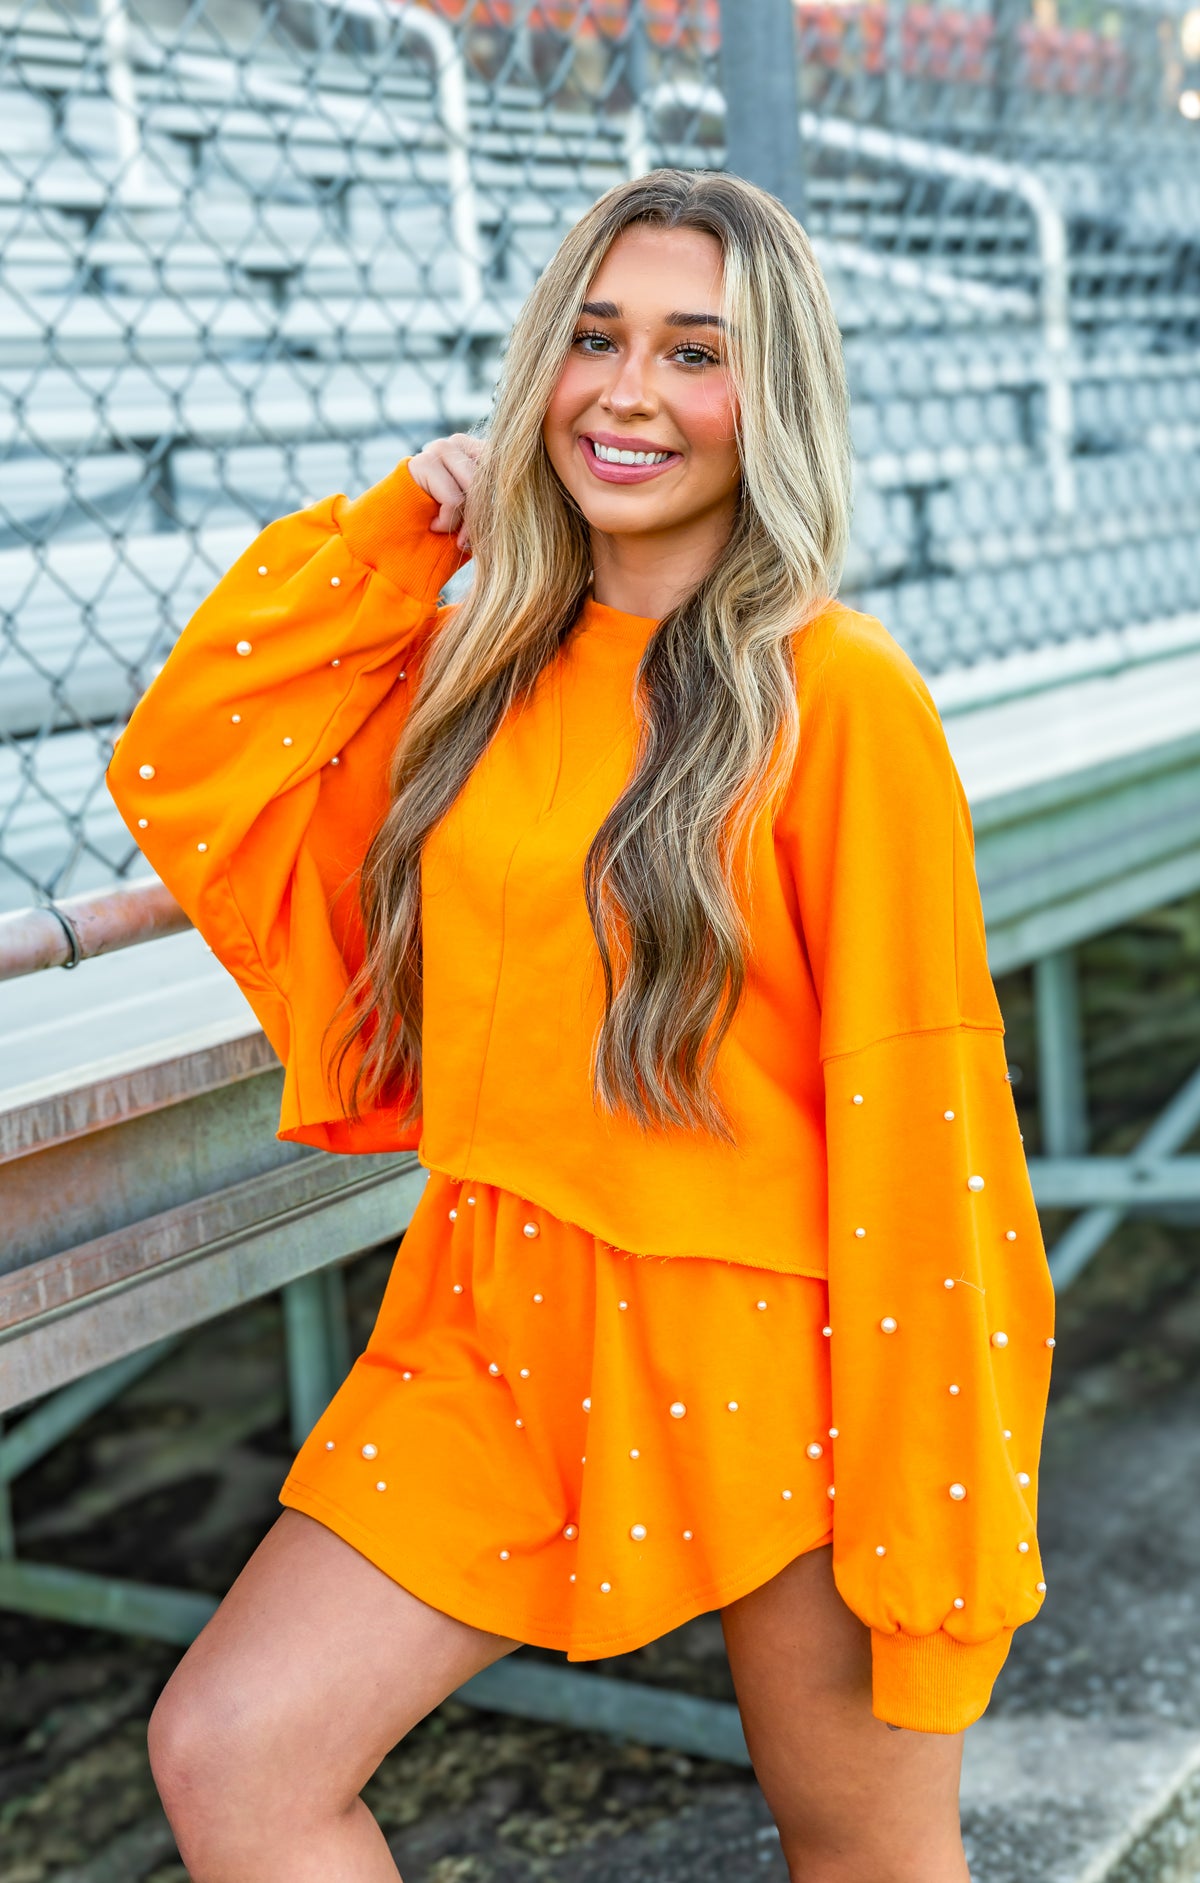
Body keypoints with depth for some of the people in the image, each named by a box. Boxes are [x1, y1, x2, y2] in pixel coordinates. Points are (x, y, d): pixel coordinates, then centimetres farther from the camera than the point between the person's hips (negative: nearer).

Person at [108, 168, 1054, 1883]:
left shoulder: (835, 692, -15)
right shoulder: (488, 661, 4)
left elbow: (914, 1104, -14)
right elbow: (182, 771, 7)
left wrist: (929, 1511, -12)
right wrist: (390, 534, 0)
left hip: (765, 1351, -5)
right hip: (508, 1327, 5)